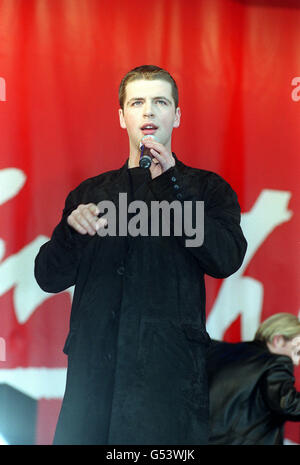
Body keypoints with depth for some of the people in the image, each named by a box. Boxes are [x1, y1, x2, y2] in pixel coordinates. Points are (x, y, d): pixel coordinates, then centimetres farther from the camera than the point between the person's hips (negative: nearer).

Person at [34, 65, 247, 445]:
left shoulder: (206, 188, 12)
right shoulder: (90, 193, 20)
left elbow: (226, 260, -6)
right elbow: (49, 278, 14)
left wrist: (172, 183, -9)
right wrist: (71, 229, -6)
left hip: (170, 369, -2)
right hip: (94, 367, 2)